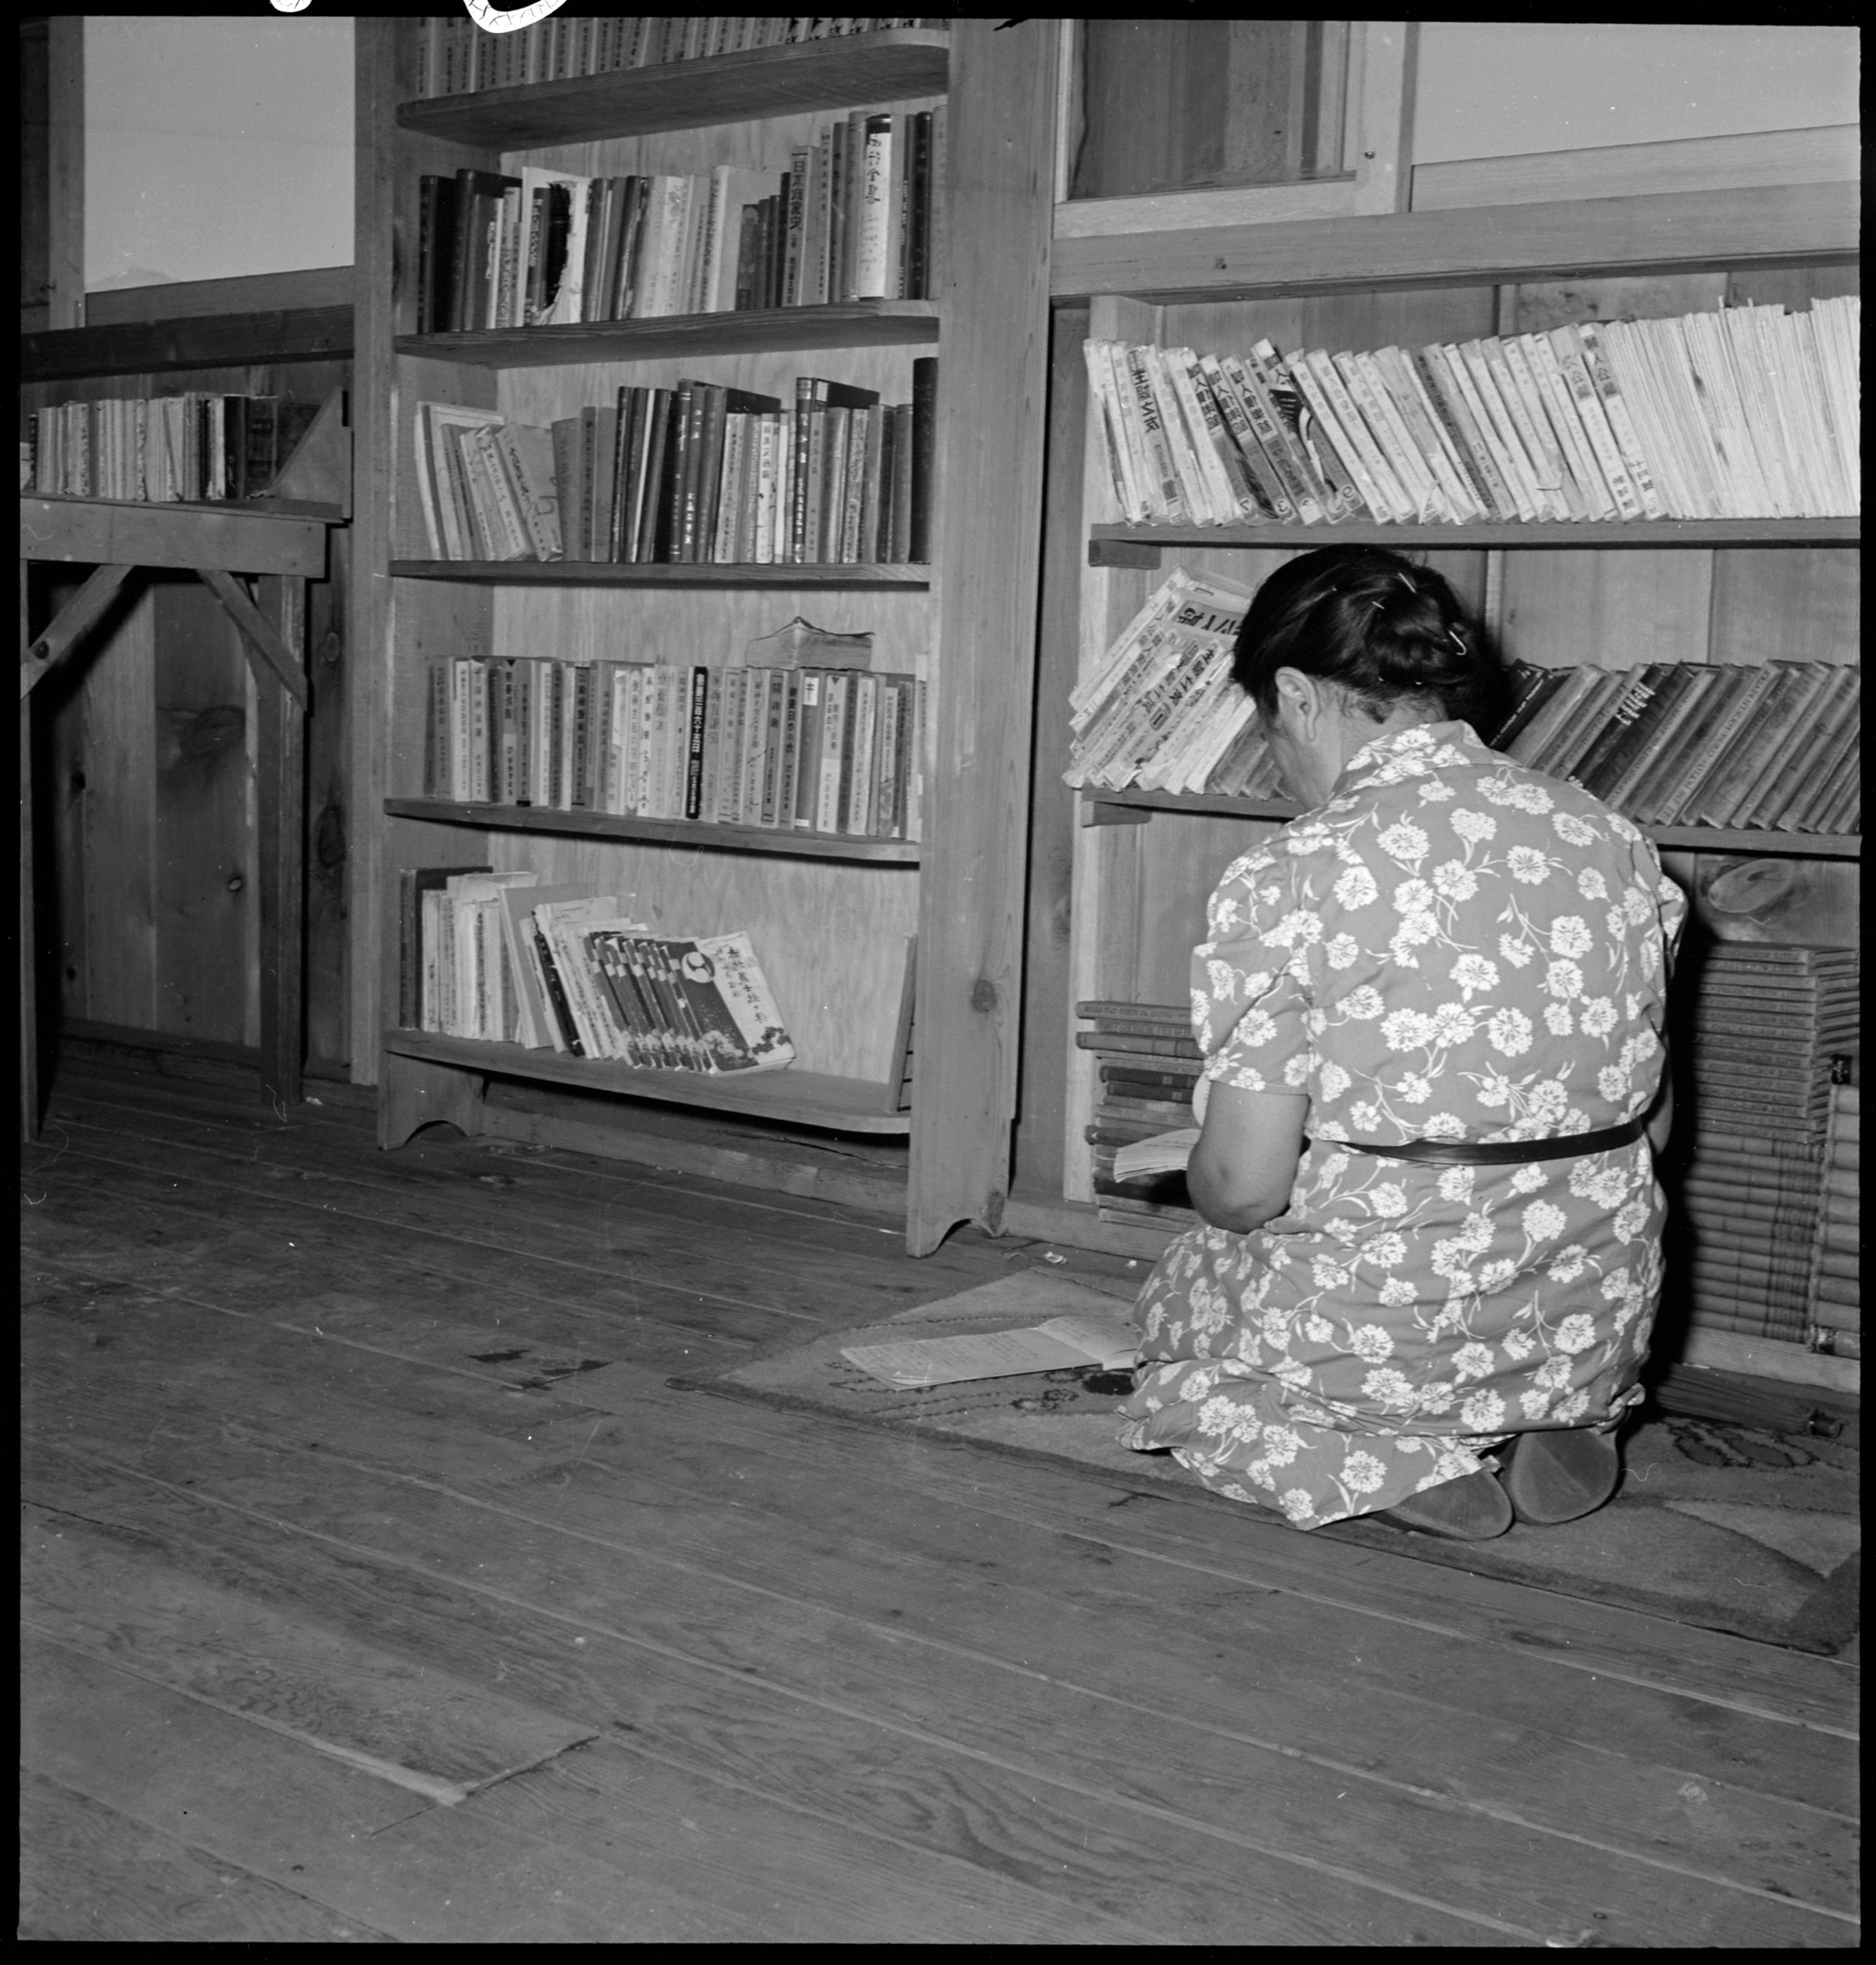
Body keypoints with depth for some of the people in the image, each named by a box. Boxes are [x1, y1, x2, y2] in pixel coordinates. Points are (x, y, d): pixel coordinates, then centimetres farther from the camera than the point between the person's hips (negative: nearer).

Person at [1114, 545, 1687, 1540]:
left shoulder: (1288, 880, -17)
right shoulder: (1609, 838, 0)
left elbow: (1241, 1188, -15)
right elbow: (1652, 1124, 7)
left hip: (1385, 1336, -5)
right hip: (1599, 1326, 5)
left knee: (1181, 1298, 27)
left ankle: (1395, 1457, 2)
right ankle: (1555, 1424, 9)